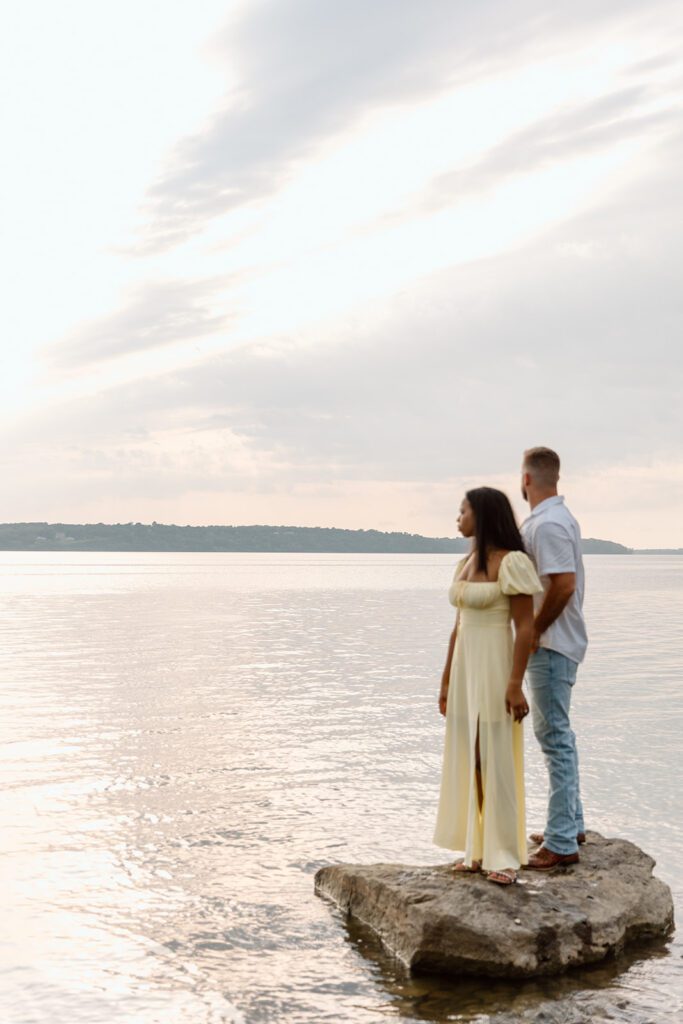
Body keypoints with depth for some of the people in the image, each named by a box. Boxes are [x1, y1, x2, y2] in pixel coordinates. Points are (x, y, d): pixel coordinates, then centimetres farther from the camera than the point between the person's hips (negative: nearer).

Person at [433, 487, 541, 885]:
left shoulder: (512, 563, -14)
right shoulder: (468, 563, 12)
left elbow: (526, 626, -17)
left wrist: (515, 684, -21)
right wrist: (446, 681, 17)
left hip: (496, 669, -8)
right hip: (465, 669, 8)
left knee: (498, 762, -4)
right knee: (469, 761, 10)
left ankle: (505, 854, 6)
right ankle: (480, 848, 19)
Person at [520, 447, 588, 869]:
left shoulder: (547, 524, -19)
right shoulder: (559, 517, 14)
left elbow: (563, 585, -26)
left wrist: (533, 633, -17)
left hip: (551, 645, -11)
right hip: (556, 642, 11)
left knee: (555, 736, -7)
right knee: (557, 733, 18)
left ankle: (562, 843, -3)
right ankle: (571, 824, 29)